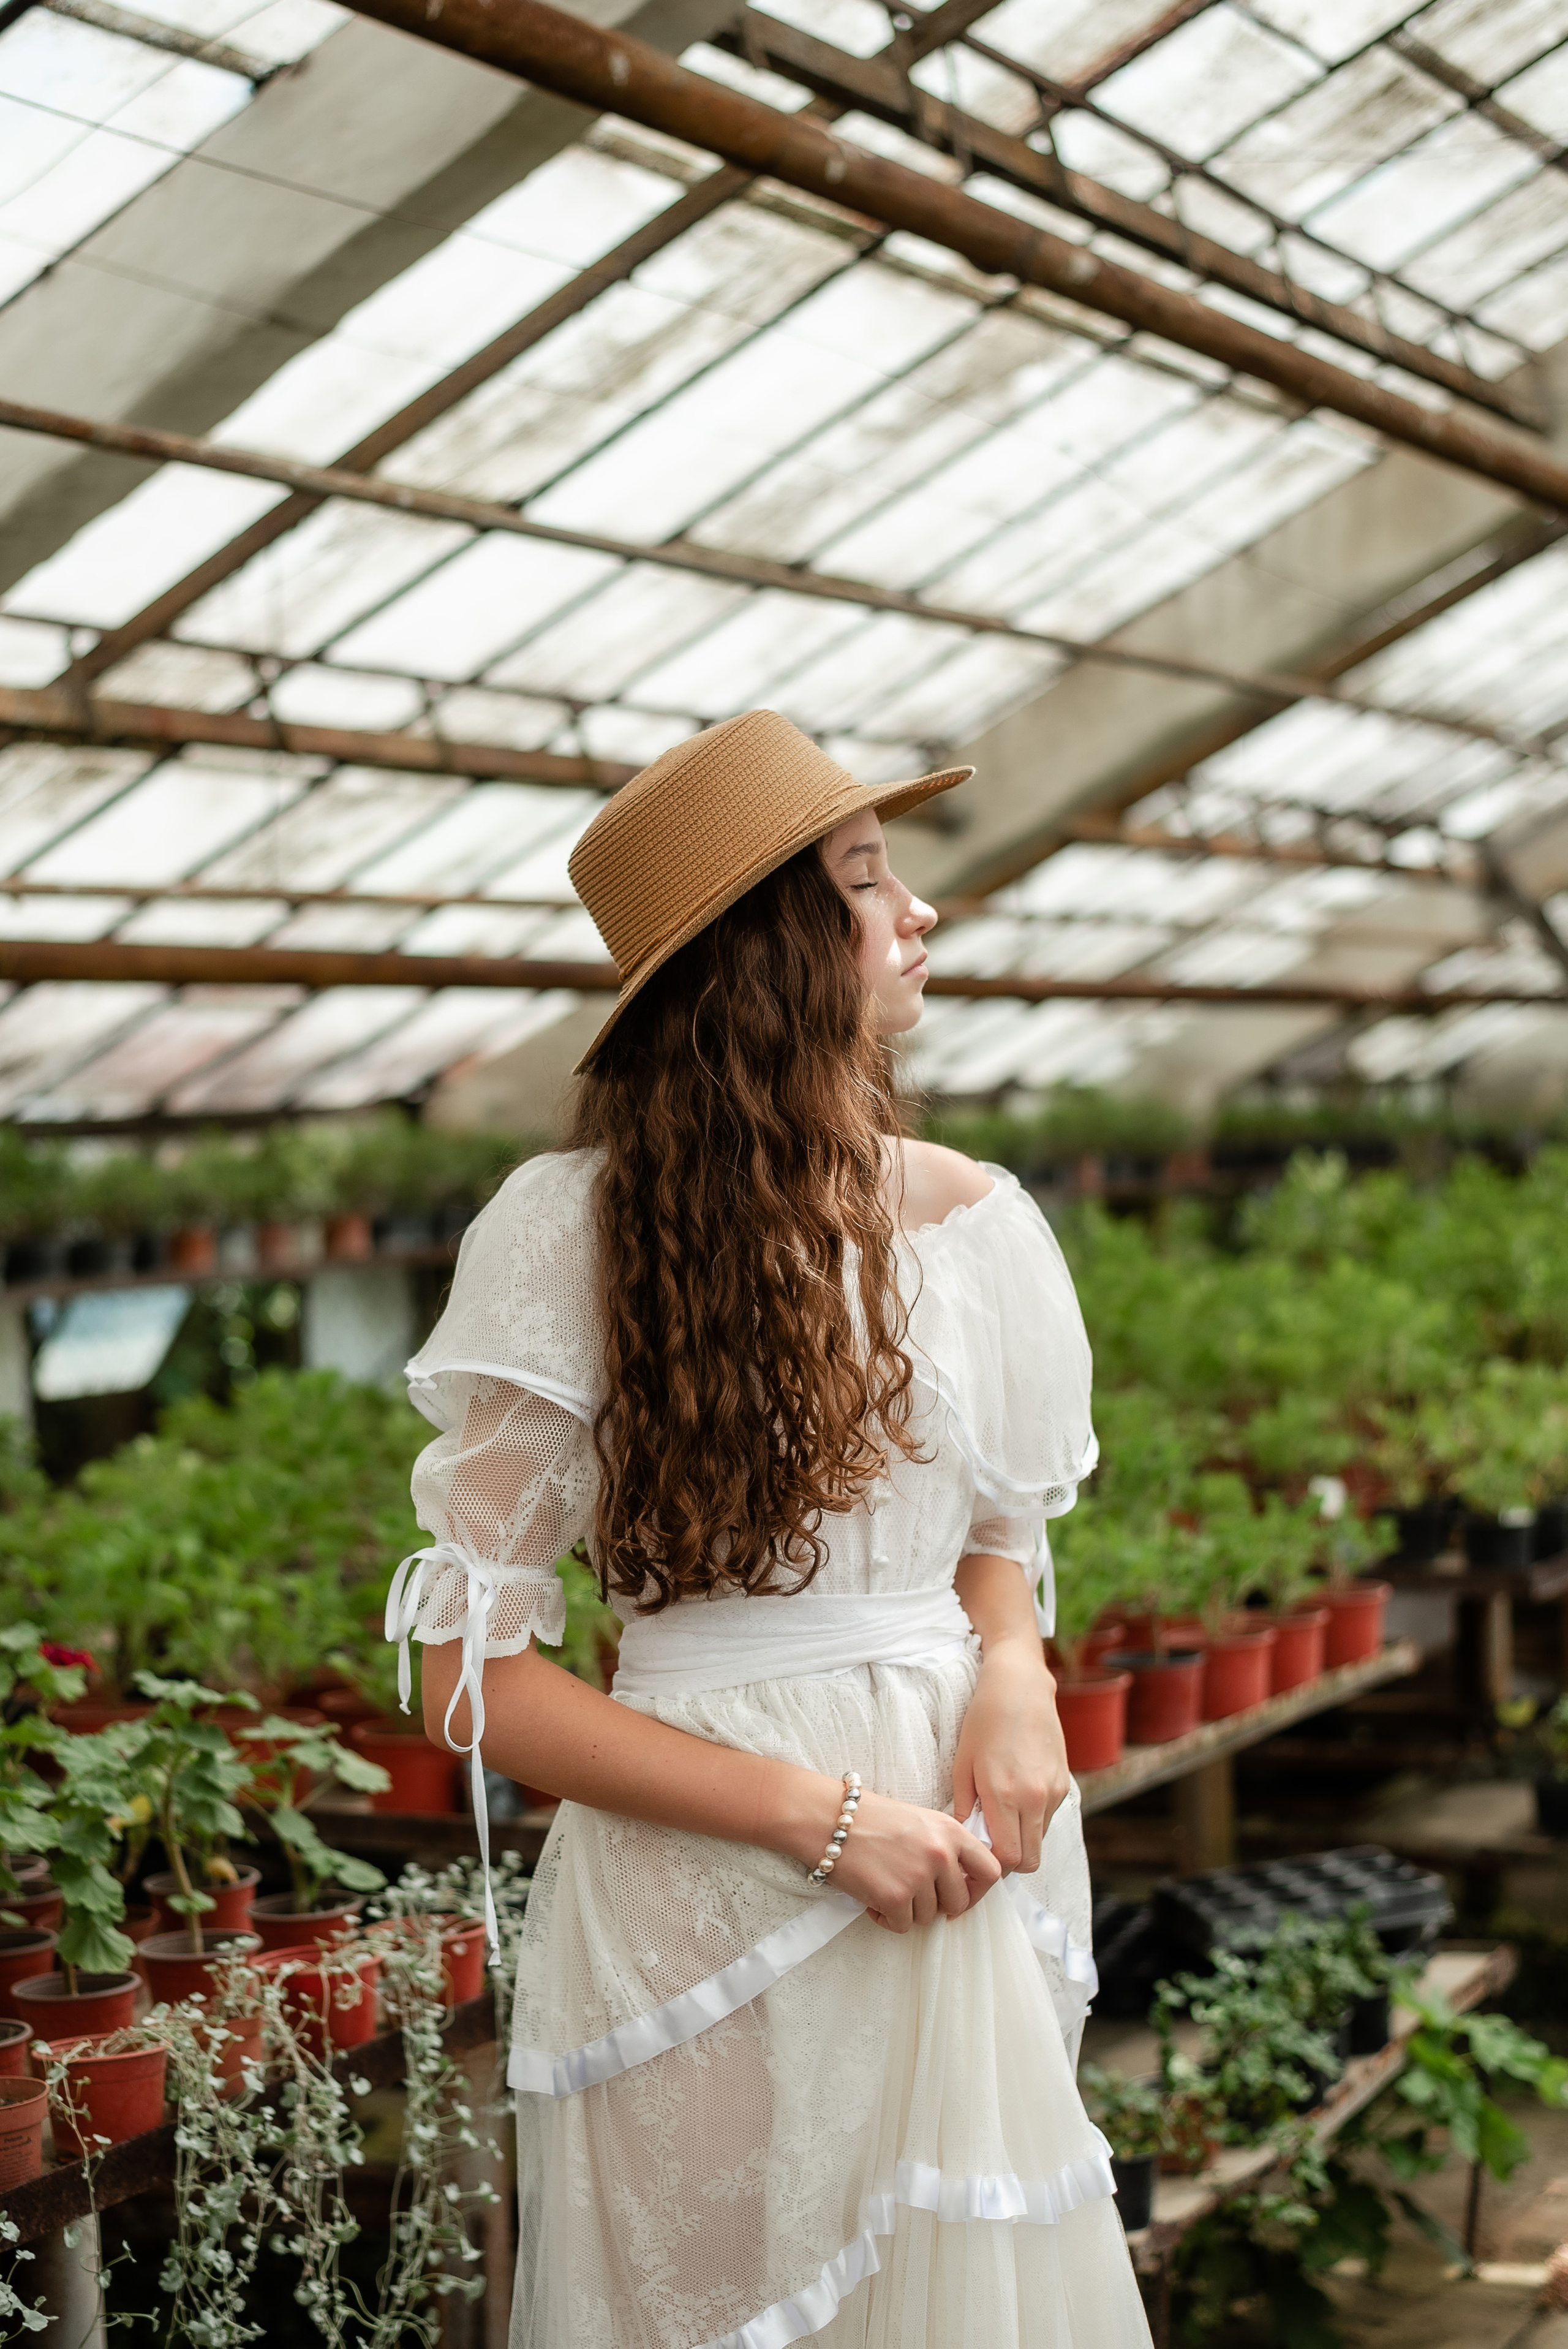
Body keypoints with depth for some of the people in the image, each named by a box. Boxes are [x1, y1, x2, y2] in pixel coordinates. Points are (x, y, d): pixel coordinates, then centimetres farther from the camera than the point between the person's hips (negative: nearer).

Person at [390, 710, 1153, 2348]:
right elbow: (475, 1678, -12)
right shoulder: (575, 1230, -13)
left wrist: (1011, 1671, -8)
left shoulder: (974, 1223, 1)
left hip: (955, 1880, 4)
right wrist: (827, 1815, -18)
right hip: (704, 1886, -4)